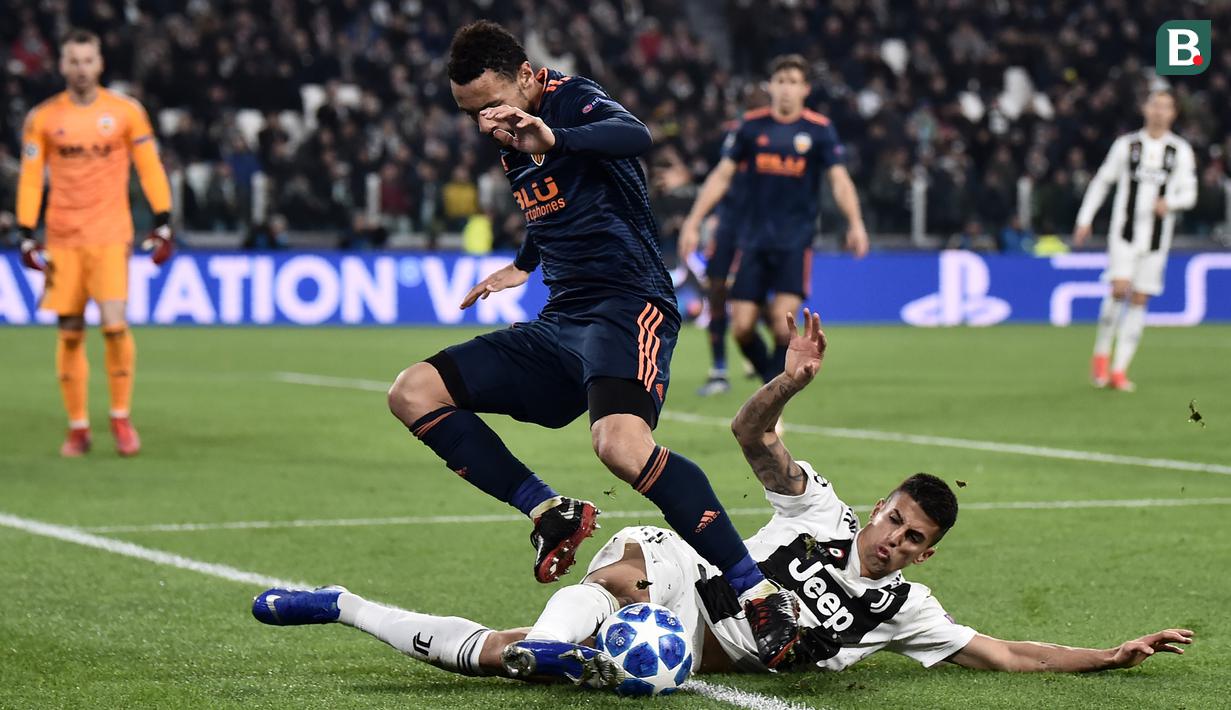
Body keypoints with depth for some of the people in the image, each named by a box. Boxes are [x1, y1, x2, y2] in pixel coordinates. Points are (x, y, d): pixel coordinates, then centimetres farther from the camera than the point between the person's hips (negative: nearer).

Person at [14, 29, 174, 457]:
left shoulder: (126, 111, 2)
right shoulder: (43, 118, 3)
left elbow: (149, 168, 6)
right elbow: (29, 179, 6)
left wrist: (163, 224, 0)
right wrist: (26, 235, 0)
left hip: (111, 236, -1)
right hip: (62, 240, 1)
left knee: (114, 325, -15)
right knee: (70, 333, 1)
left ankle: (121, 417, 2)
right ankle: (77, 427, 11)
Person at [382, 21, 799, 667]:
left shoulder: (574, 101, -9)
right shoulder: (508, 145, 16)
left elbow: (635, 137, -33)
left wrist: (552, 140, -50)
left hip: (627, 306, -9)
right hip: (558, 324, 9)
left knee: (620, 441, -36)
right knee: (413, 393, -2)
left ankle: (761, 594, -31)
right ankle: (551, 513, -3)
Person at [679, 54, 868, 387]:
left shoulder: (819, 130, 0)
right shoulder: (751, 126, 4)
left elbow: (839, 179, -5)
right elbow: (722, 175, 7)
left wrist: (855, 223, -21)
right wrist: (693, 221, 2)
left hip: (796, 240, -2)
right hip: (753, 239, 2)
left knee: (782, 319, -17)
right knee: (742, 328, -5)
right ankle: (769, 374, 19)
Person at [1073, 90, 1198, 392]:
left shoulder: (1181, 151, 5)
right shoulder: (1127, 145, 4)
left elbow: (1189, 194, 5)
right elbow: (1101, 181, 12)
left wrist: (1170, 202, -17)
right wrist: (1085, 220, 8)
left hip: (1157, 238, 2)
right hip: (1124, 232, -2)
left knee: (1139, 300, 1)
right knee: (1120, 289, -18)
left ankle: (1119, 369, 5)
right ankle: (1101, 354, 1)